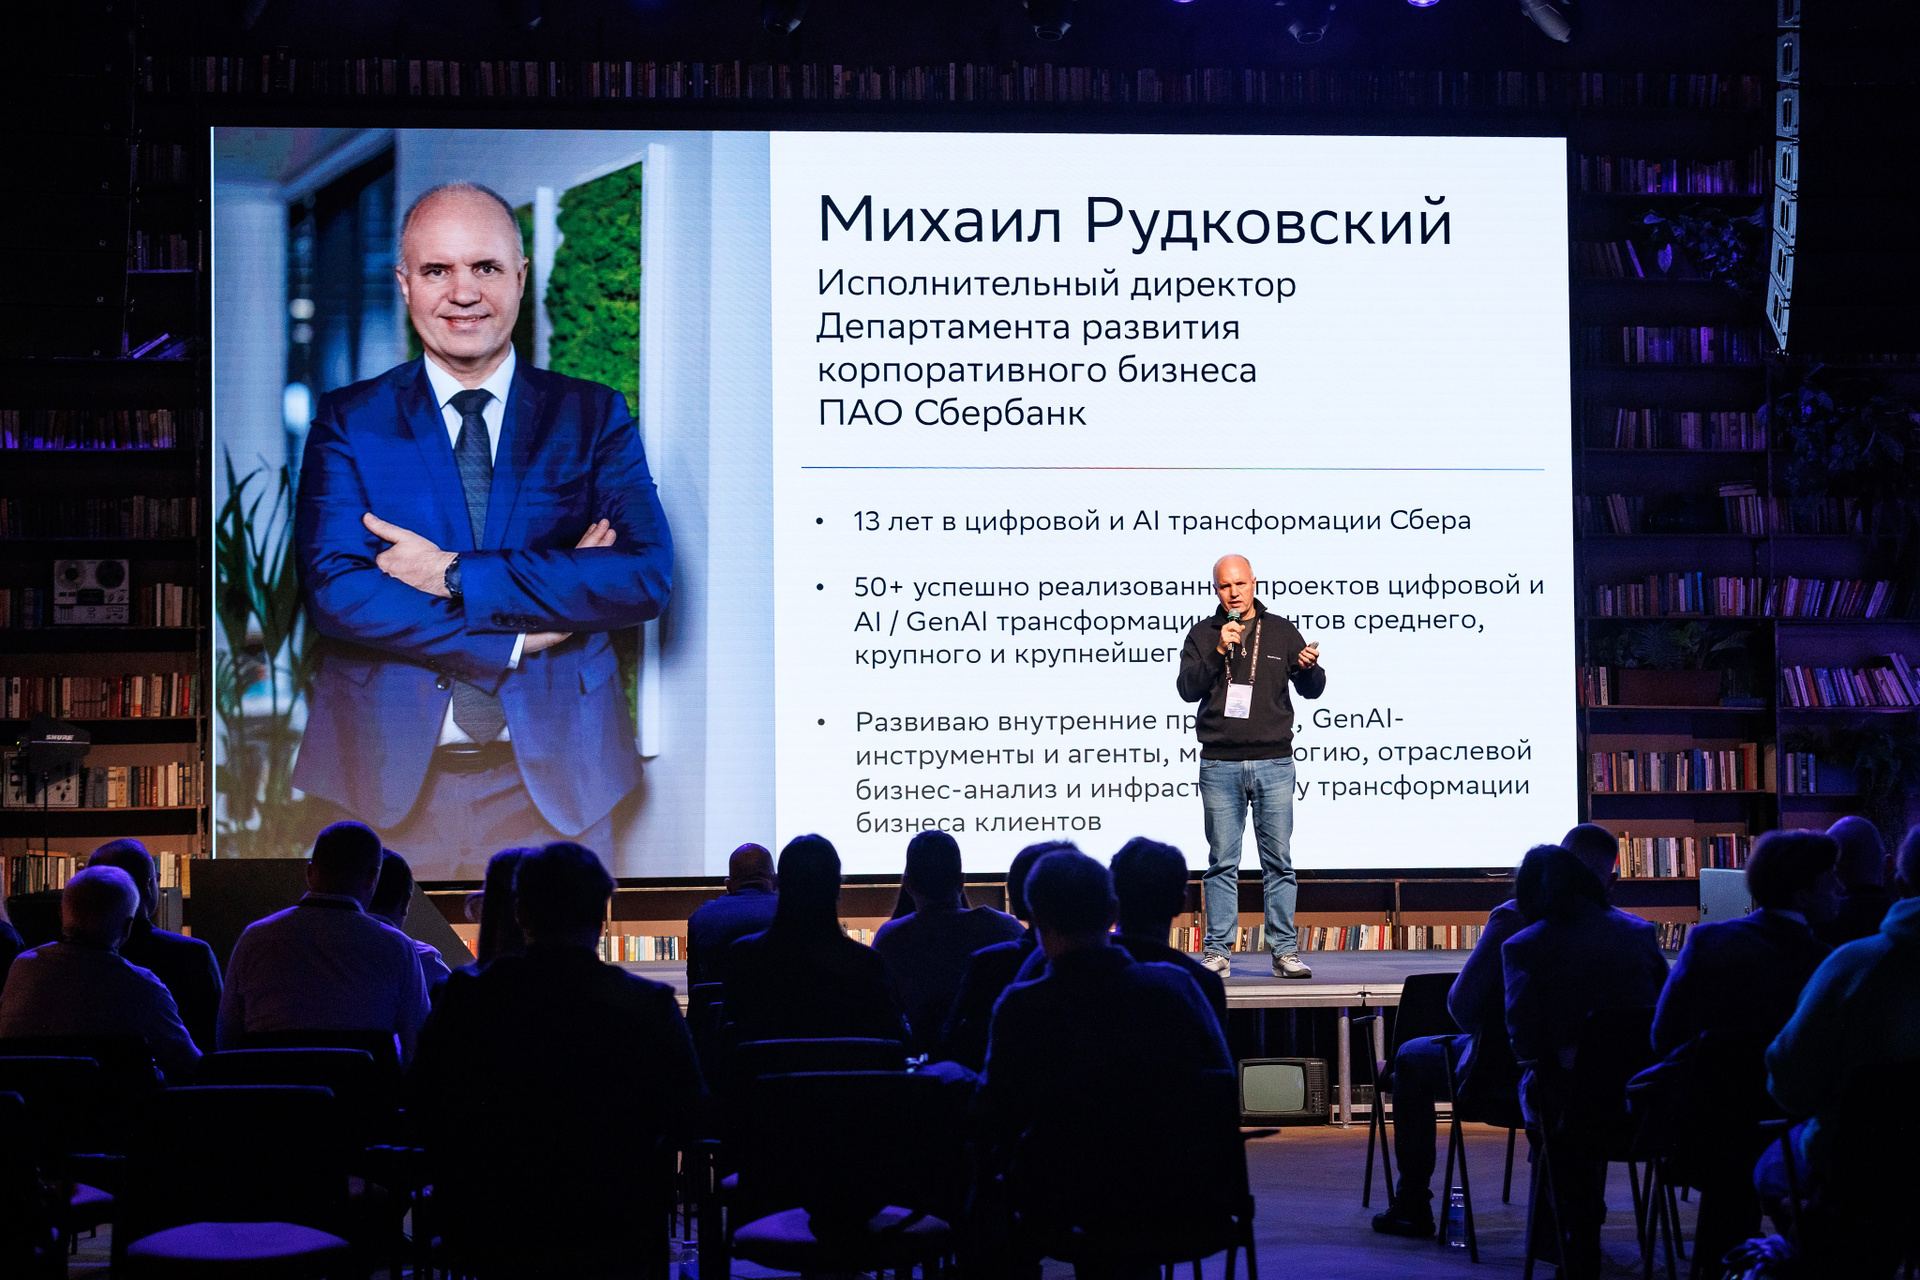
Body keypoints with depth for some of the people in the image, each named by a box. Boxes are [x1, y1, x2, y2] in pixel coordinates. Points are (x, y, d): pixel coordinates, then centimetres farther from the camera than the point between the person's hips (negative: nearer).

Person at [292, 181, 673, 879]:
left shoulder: (593, 416, 4)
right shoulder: (349, 421, 3)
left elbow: (646, 575, -10)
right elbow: (335, 592, -10)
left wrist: (453, 575, -16)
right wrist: (524, 634, -15)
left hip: (555, 783, 1)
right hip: (393, 781, 0)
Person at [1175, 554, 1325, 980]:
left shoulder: (1280, 632, 9)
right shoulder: (1203, 634, 7)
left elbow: (1311, 690, 9)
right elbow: (1187, 689, -3)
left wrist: (1309, 668, -13)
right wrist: (1218, 651, -14)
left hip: (1273, 763, 1)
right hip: (1220, 764, 0)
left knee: (1279, 861, 1)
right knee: (1222, 862, 2)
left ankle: (1285, 950, 6)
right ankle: (1217, 950, 6)